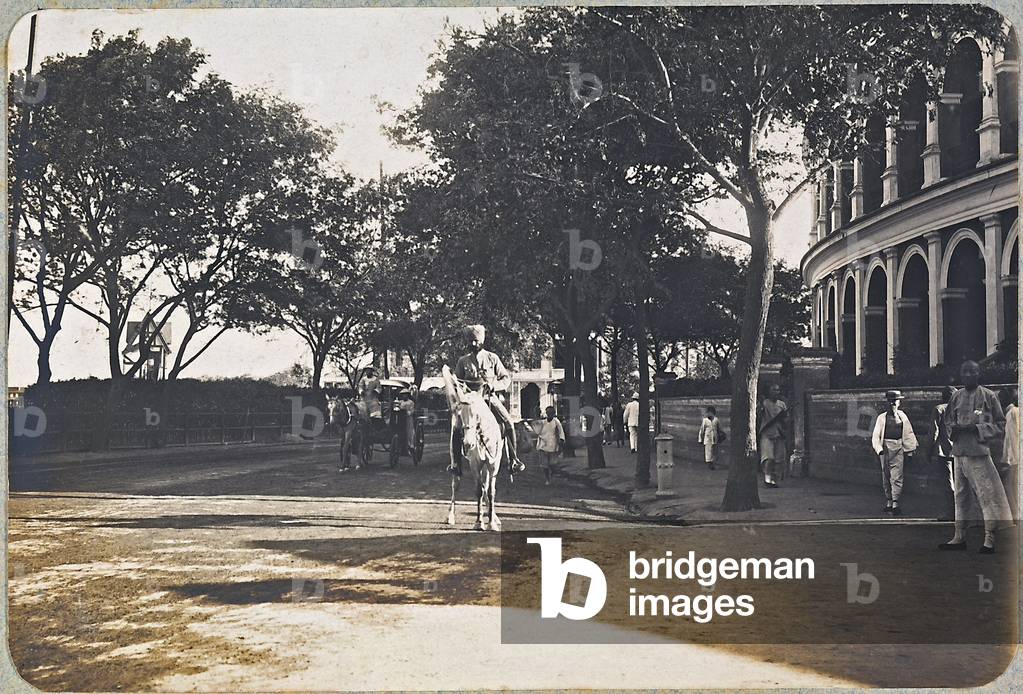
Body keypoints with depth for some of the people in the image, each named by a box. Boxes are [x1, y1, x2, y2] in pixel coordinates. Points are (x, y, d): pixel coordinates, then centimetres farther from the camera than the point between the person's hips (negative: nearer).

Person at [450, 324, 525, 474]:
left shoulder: (492, 358, 7)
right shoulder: (463, 361, 9)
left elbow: (506, 378, 7)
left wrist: (493, 385, -11)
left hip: (491, 397, -1)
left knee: (508, 422, -21)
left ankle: (514, 459, -12)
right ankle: (454, 461, -10)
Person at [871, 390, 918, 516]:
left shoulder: (902, 416, 7)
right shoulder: (882, 417, 4)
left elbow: (909, 434, 12)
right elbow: (876, 436, 3)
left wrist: (910, 450, 9)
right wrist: (878, 448, -9)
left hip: (898, 449, 0)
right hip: (885, 448, 1)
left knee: (897, 477, -9)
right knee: (886, 477, 7)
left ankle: (895, 504, -12)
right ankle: (888, 502, 18)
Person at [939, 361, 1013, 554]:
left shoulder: (988, 396, -1)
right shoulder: (956, 396, 11)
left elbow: (1000, 424, -1)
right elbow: (948, 420, 20)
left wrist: (977, 428, -13)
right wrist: (955, 428, -2)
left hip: (979, 451, -5)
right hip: (959, 451, 5)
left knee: (986, 495, -7)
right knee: (960, 495, 10)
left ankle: (989, 539, -3)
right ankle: (959, 537, 17)